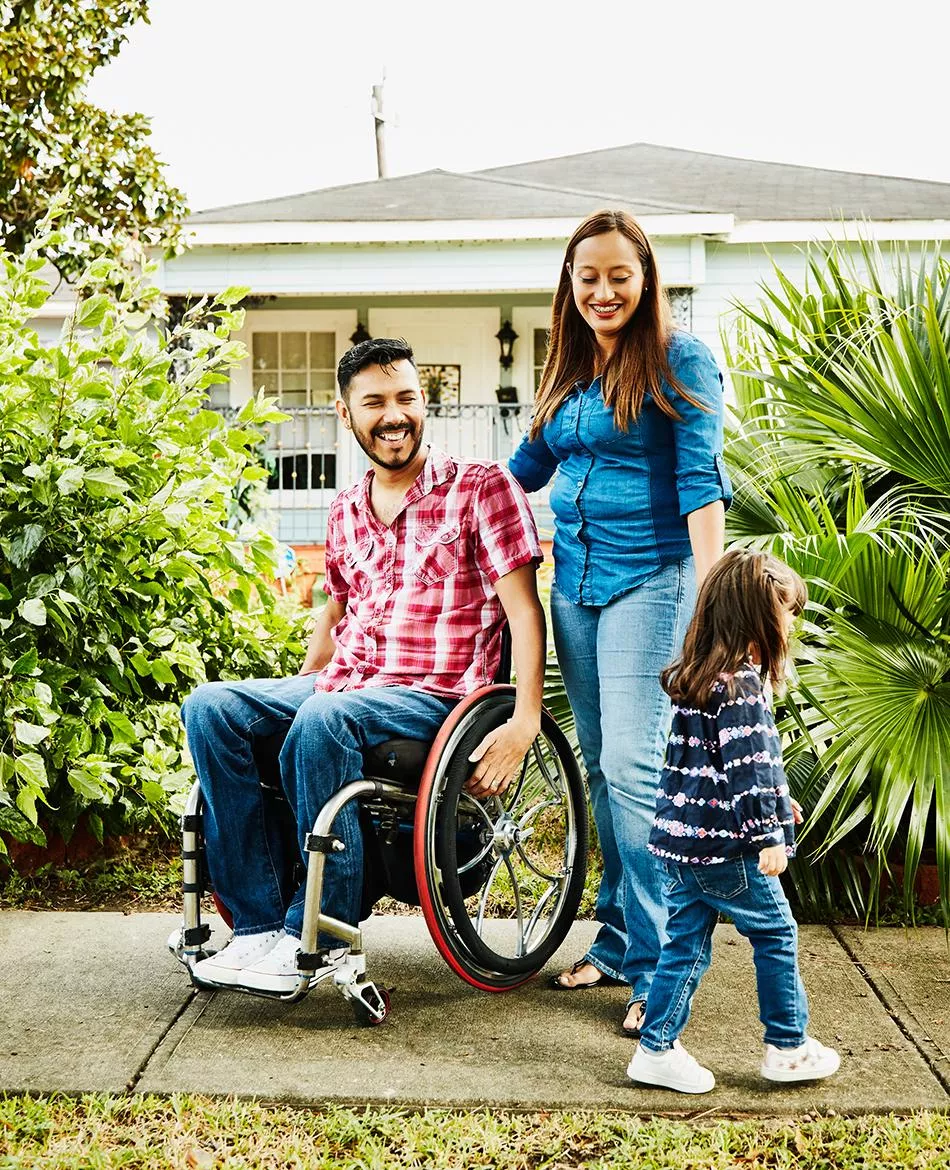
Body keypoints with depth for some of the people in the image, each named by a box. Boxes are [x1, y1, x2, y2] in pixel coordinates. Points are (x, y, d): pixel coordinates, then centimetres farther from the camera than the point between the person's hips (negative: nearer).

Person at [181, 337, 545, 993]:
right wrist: (290, 693, 18)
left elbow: (525, 611, -8)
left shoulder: (481, 489, -2)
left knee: (323, 719, -36)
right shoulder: (346, 512, 16)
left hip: (435, 695, -6)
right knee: (209, 706, -16)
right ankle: (261, 923, -17)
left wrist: (525, 722, -19)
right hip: (341, 686, 7)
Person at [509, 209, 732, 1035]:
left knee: (634, 766, -11)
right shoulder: (569, 371, 14)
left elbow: (700, 478, -13)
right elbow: (526, 467, 24)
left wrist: (711, 590, -21)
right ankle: (615, 940, 21)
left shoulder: (679, 360, -5)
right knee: (601, 767, 11)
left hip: (648, 579, -7)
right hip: (574, 582, 7)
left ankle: (657, 967, -3)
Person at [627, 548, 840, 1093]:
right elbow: (746, 765, -21)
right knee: (776, 933, 8)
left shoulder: (694, 677, 12)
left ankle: (657, 1049, 15)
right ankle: (789, 1048, 19)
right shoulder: (740, 684, -17)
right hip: (726, 845, -8)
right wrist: (769, 834, -17)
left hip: (681, 840, 8)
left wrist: (774, 802, 31)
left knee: (686, 941, 13)